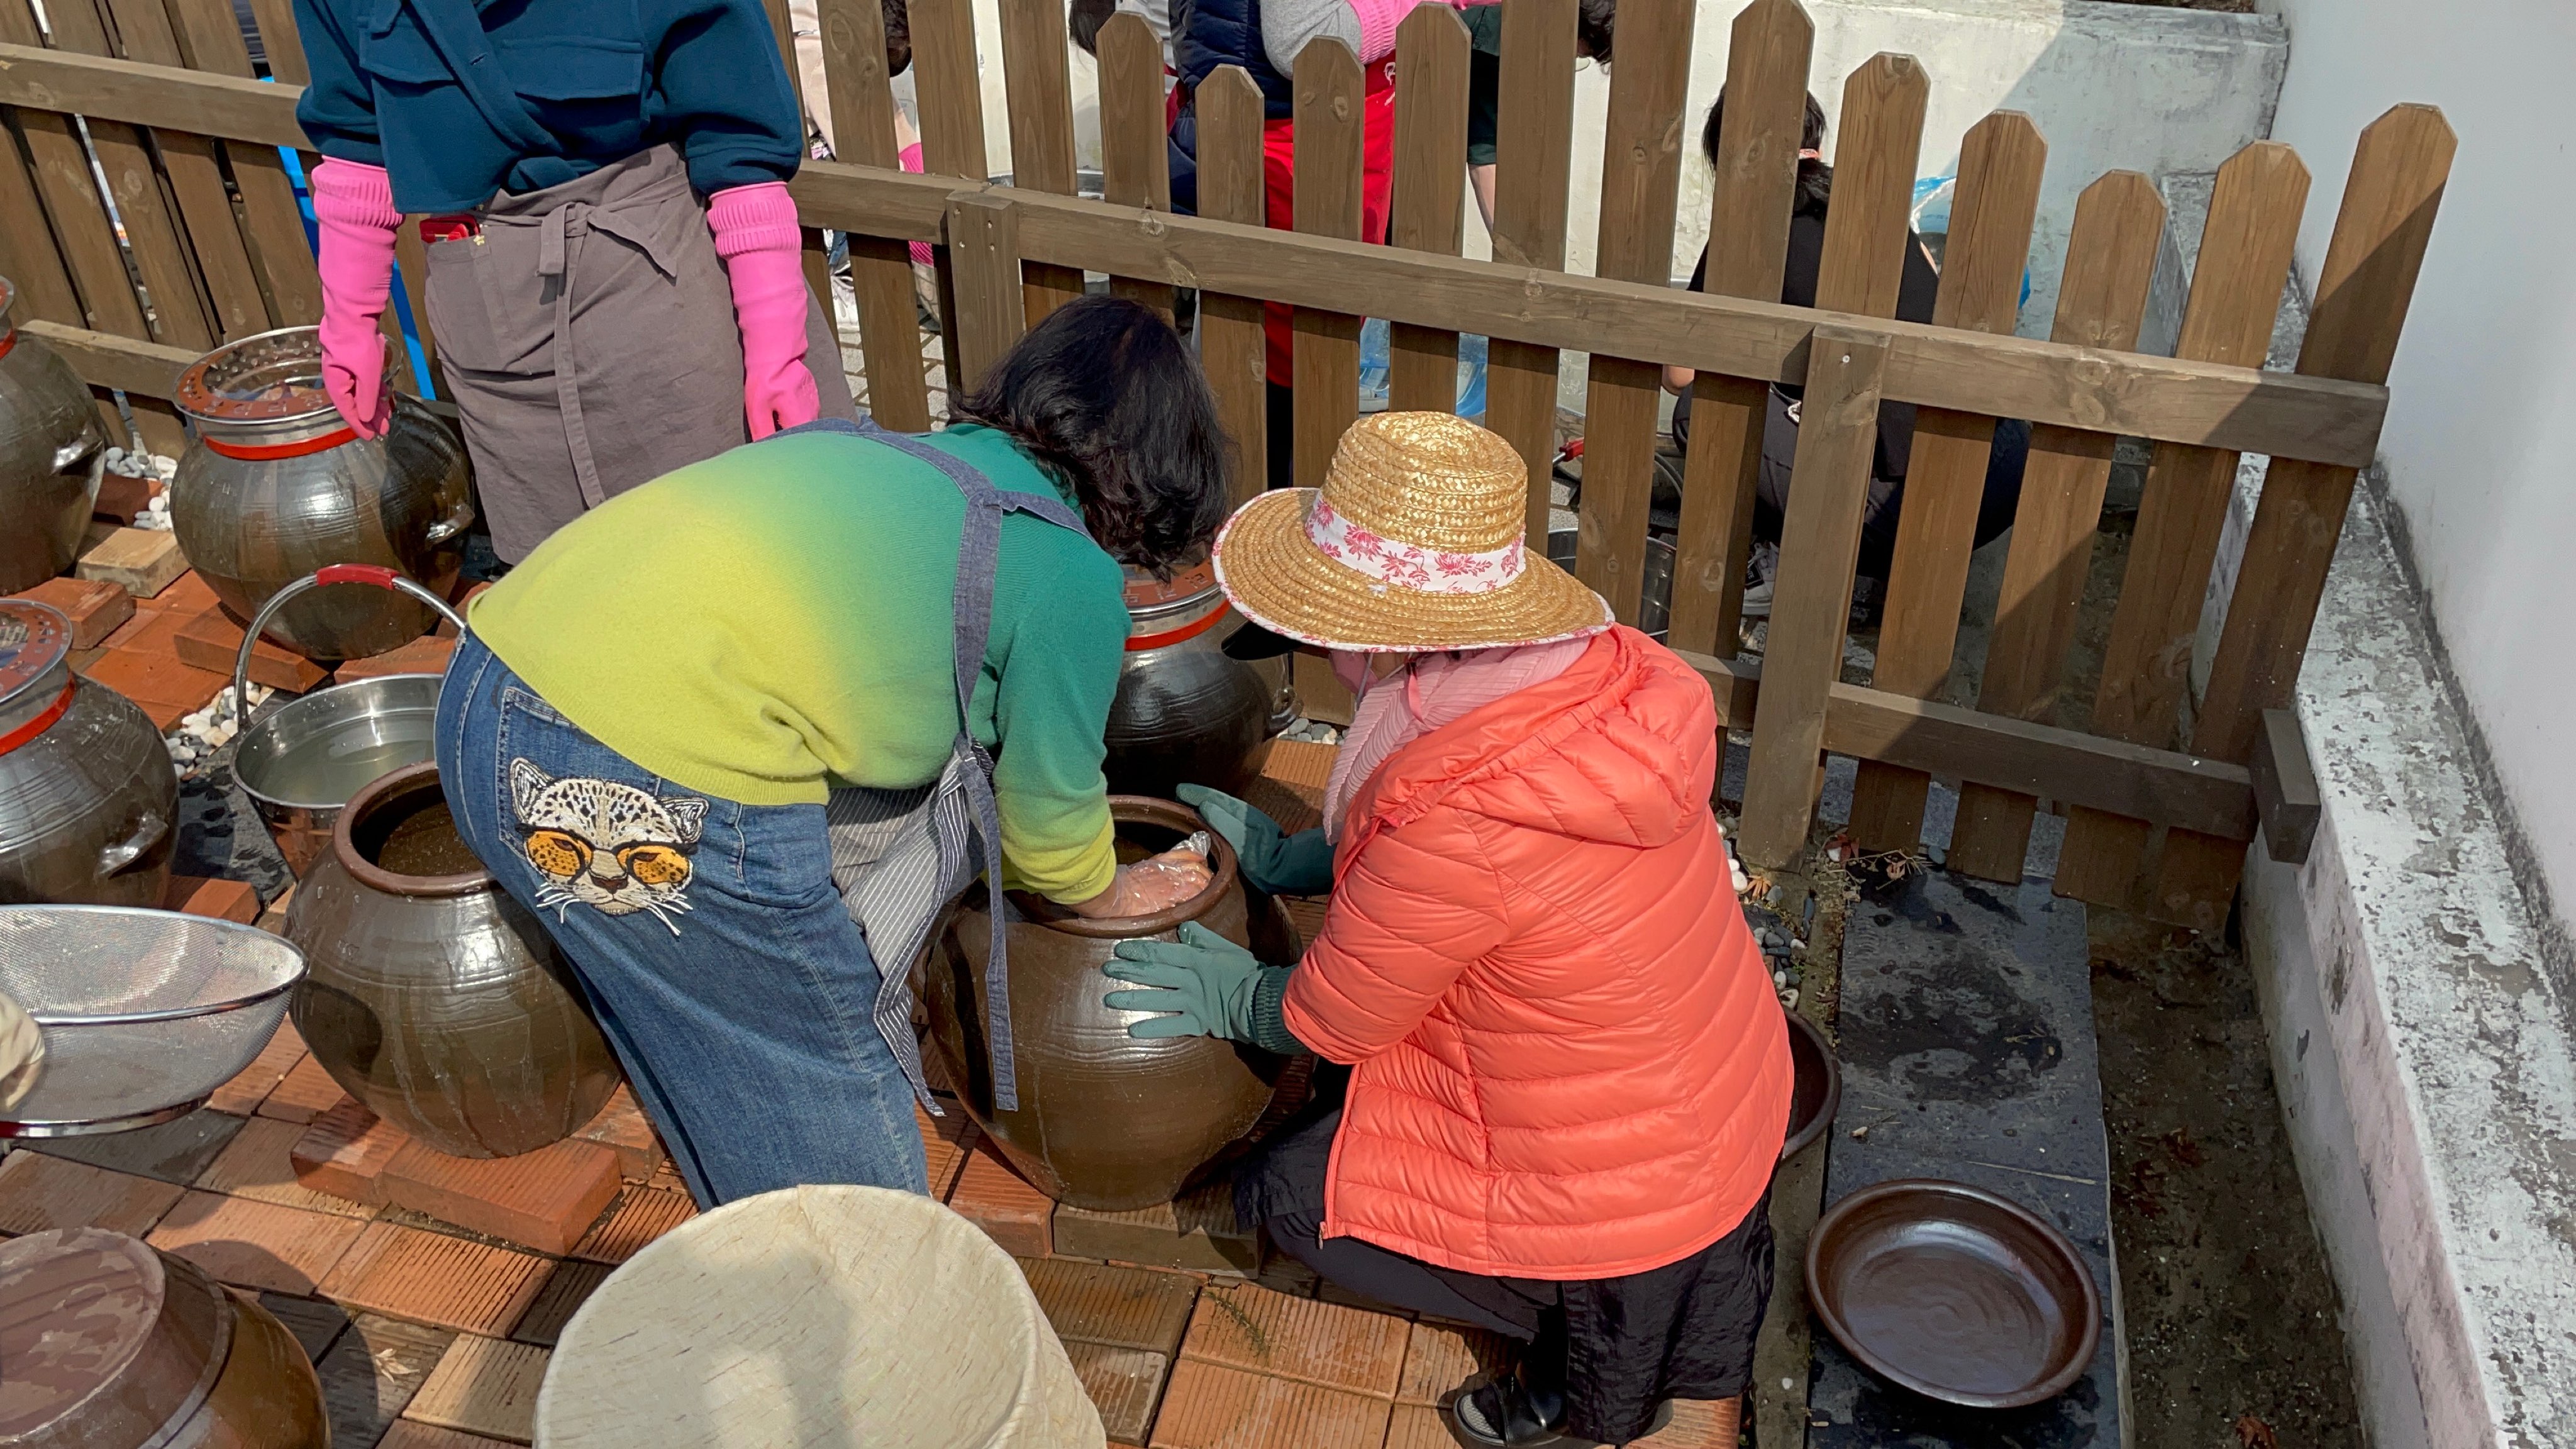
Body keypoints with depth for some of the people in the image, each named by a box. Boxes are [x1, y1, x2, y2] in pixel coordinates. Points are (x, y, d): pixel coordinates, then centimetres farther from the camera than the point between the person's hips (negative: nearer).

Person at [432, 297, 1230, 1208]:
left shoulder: (886, 453, 22)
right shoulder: (1070, 576, 0)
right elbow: (1049, 812, 11)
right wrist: (1105, 892, 33)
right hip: (655, 794, -9)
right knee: (825, 1074, 15)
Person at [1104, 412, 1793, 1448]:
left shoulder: (1459, 826, -34)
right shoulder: (1600, 674, -12)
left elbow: (1329, 1019, -15)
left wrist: (1235, 995, 5)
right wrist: (1288, 858, 9)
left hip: (1628, 1197, -8)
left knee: (1286, 1188, 7)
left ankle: (1584, 1346, 13)